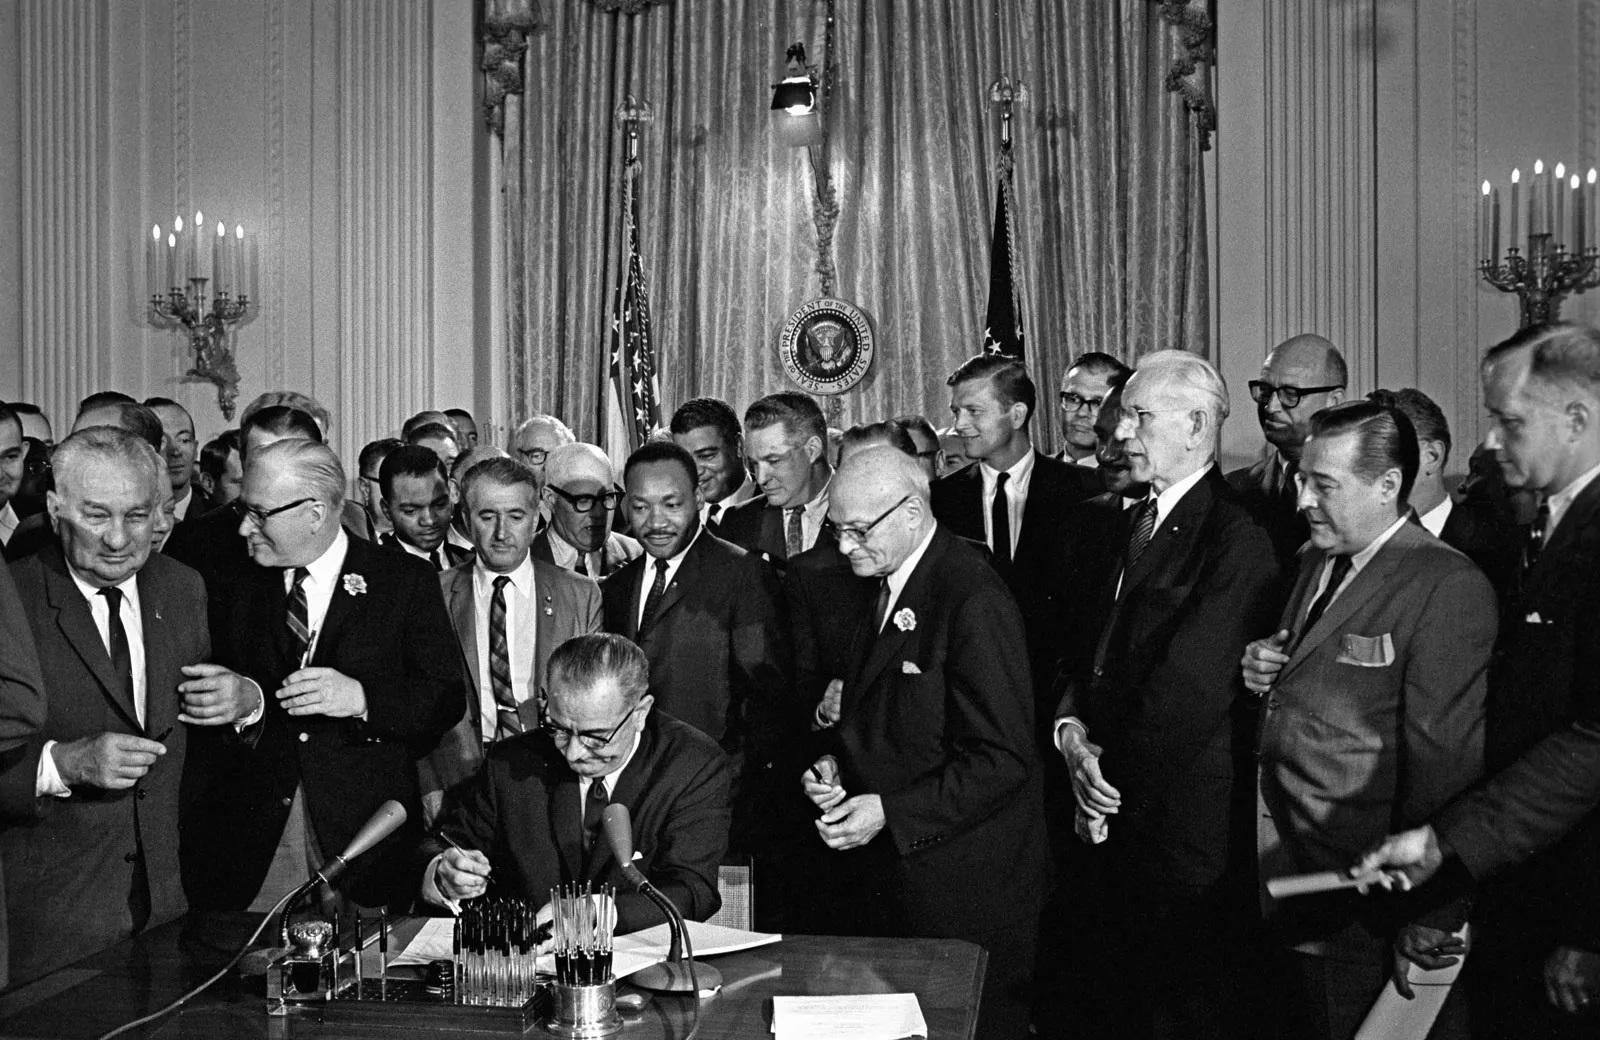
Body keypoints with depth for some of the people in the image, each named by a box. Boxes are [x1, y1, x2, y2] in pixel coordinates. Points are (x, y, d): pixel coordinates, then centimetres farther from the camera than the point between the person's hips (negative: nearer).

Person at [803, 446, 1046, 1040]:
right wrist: (835, 763, 2)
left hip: (966, 879, -8)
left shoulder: (973, 600, -20)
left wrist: (890, 812, -21)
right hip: (899, 866, 8)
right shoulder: (886, 585, 8)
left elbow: (1003, 757, -21)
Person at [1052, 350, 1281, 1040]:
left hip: (1186, 830, -8)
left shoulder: (1236, 538, -18)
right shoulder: (1137, 522, 11)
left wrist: (1113, 772, -10)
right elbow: (1093, 647, 12)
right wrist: (1070, 729, -7)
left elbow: (1189, 688, -22)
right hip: (1113, 822, 8)